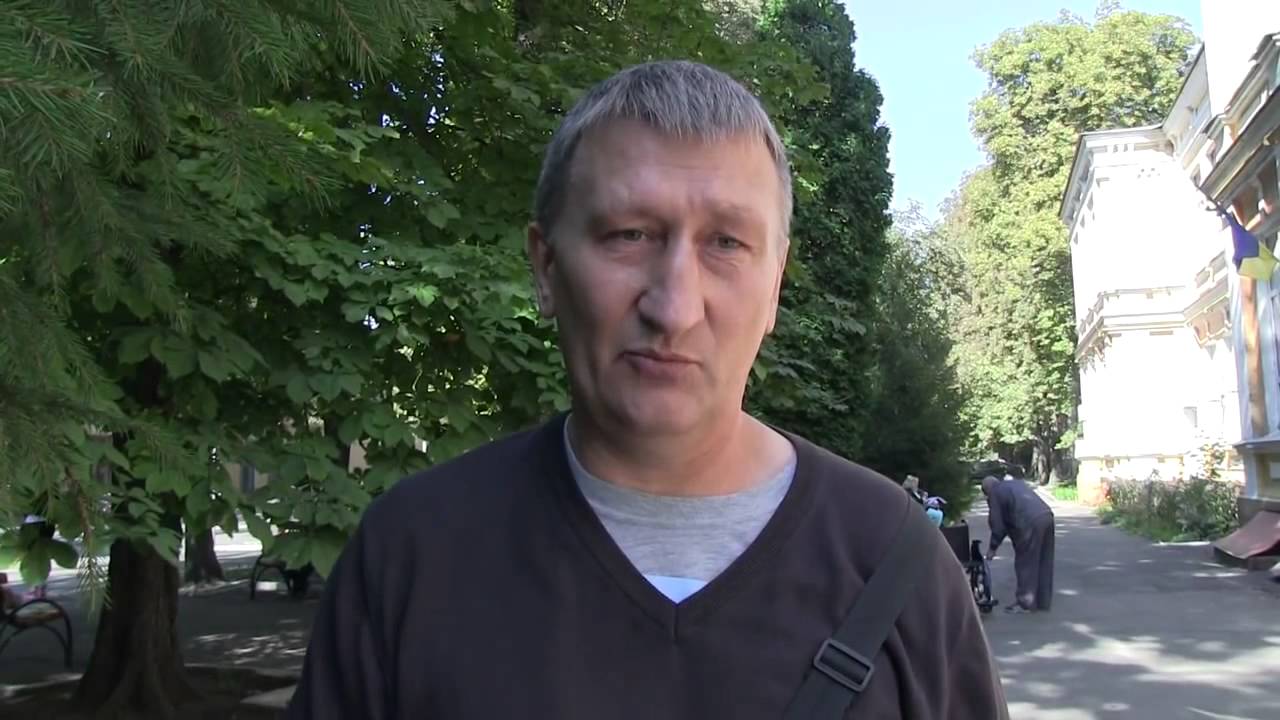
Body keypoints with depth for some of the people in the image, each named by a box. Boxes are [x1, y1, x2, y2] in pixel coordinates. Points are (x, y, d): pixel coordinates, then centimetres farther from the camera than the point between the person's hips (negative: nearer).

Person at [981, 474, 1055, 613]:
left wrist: (993, 547, 16)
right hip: (1046, 516, 8)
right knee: (1044, 563, 16)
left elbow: (997, 524, 7)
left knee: (1025, 564, 4)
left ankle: (1025, 603, 9)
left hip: (1029, 523, -8)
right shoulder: (1017, 482, 30)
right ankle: (1043, 601, 24)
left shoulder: (994, 493, 8)